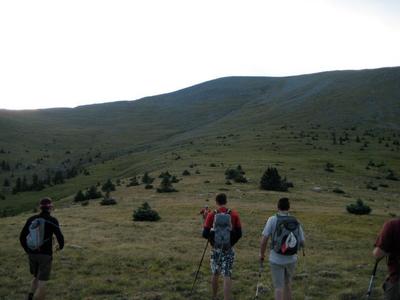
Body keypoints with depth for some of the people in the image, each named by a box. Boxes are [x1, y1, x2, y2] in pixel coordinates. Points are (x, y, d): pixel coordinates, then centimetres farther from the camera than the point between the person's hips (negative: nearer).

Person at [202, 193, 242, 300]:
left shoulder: (211, 215, -8)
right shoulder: (234, 215, -7)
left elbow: (205, 234, -7)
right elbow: (239, 234, -2)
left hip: (215, 249, 1)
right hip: (229, 250, -1)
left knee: (215, 274, 19)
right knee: (227, 276, 1)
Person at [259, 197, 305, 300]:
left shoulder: (272, 219, -13)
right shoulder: (296, 222, -3)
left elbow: (264, 239, -15)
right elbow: (302, 243, 3)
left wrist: (261, 254, 0)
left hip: (276, 260, -3)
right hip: (291, 260, 4)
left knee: (279, 288, 5)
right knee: (287, 284, 24)